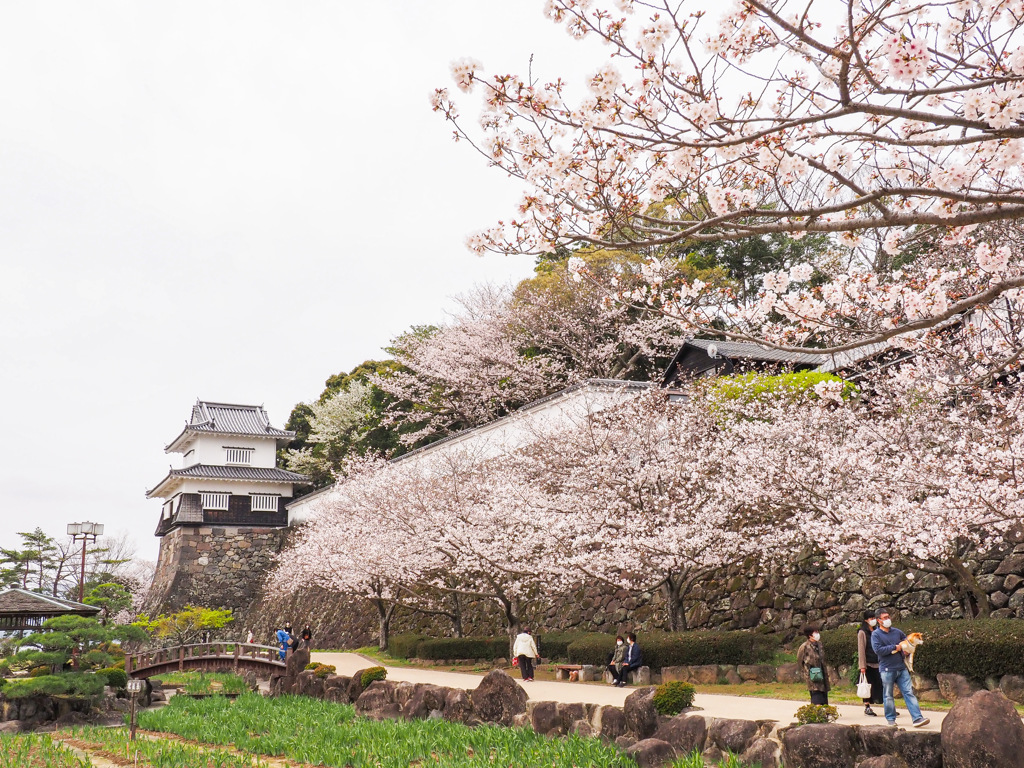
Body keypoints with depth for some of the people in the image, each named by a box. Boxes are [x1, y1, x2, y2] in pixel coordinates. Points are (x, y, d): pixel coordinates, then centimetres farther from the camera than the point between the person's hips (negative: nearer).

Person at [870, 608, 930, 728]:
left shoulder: (896, 632, 13)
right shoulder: (876, 634, -3)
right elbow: (878, 650, -17)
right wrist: (895, 647, -12)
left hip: (901, 668, 4)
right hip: (887, 669, -4)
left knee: (909, 692, -3)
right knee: (888, 696, 5)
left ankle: (917, 718, -6)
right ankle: (890, 719, 17)